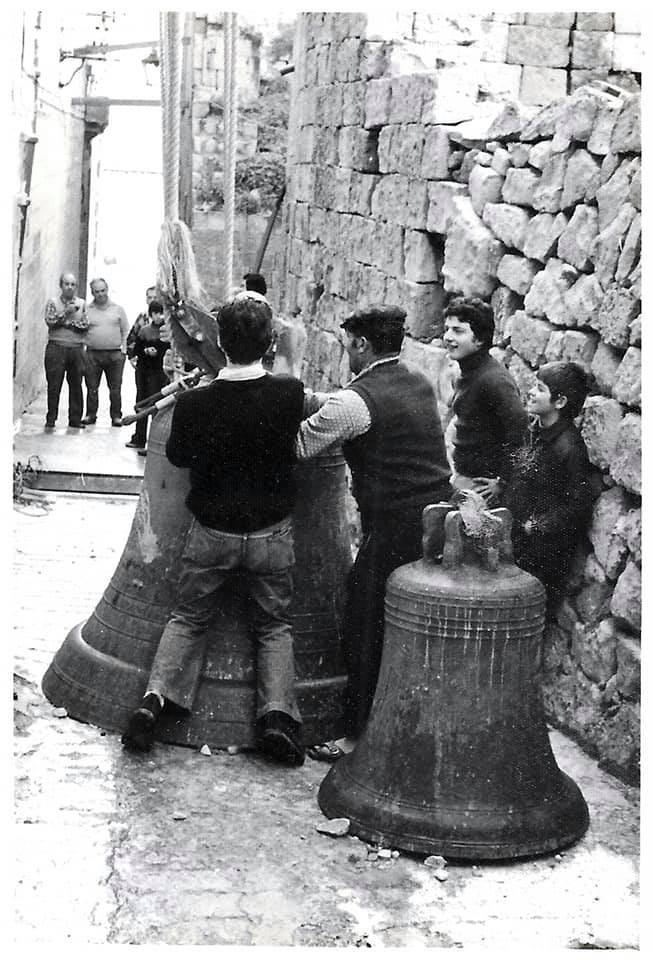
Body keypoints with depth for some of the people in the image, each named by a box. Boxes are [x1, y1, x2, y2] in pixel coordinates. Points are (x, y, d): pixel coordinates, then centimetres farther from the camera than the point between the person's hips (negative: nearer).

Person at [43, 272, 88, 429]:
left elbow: (85, 325, 4)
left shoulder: (81, 303, 12)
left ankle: (75, 419, 11)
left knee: (76, 385, 4)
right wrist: (66, 312, -12)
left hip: (77, 348, 2)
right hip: (56, 347, -2)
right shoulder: (53, 302, 6)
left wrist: (69, 323, -8)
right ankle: (51, 419, 3)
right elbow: (50, 321, -7)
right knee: (54, 385, -2)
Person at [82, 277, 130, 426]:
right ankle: (90, 414, 13)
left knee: (115, 388, 1)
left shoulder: (118, 309, 9)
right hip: (93, 353, 0)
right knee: (91, 387, 3)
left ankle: (116, 416, 7)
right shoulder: (86, 310, 7)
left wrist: (123, 349, 2)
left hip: (115, 354, 0)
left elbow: (125, 331, 11)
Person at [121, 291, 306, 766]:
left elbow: (177, 455, 0)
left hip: (212, 533, 0)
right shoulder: (291, 394, -18)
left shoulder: (193, 404, -18)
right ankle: (277, 711, -2)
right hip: (271, 535, 0)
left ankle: (156, 696, 1)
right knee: (274, 625, 15)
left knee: (188, 619, 18)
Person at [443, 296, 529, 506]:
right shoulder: (467, 374, 11)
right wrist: (458, 474, 18)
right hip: (462, 478, 9)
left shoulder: (494, 380, -20)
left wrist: (503, 482, -18)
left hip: (482, 485, -9)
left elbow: (520, 431, -26)